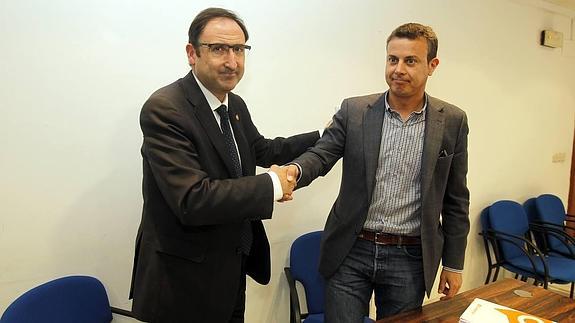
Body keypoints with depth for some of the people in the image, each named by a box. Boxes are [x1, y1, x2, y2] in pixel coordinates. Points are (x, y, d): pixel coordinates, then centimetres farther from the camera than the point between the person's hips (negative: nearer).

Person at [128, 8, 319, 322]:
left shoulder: (235, 104, 3)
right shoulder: (164, 109, -21)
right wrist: (271, 184, -20)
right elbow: (192, 200, -29)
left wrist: (321, 137, 20)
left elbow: (260, 149, 21)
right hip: (185, 279, -7)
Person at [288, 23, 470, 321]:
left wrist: (453, 263, 6)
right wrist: (294, 171, -30)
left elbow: (455, 200, 4)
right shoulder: (354, 111, -2)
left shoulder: (452, 121, 0)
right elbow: (321, 154, -6)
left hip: (410, 258, 1)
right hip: (351, 252, 0)